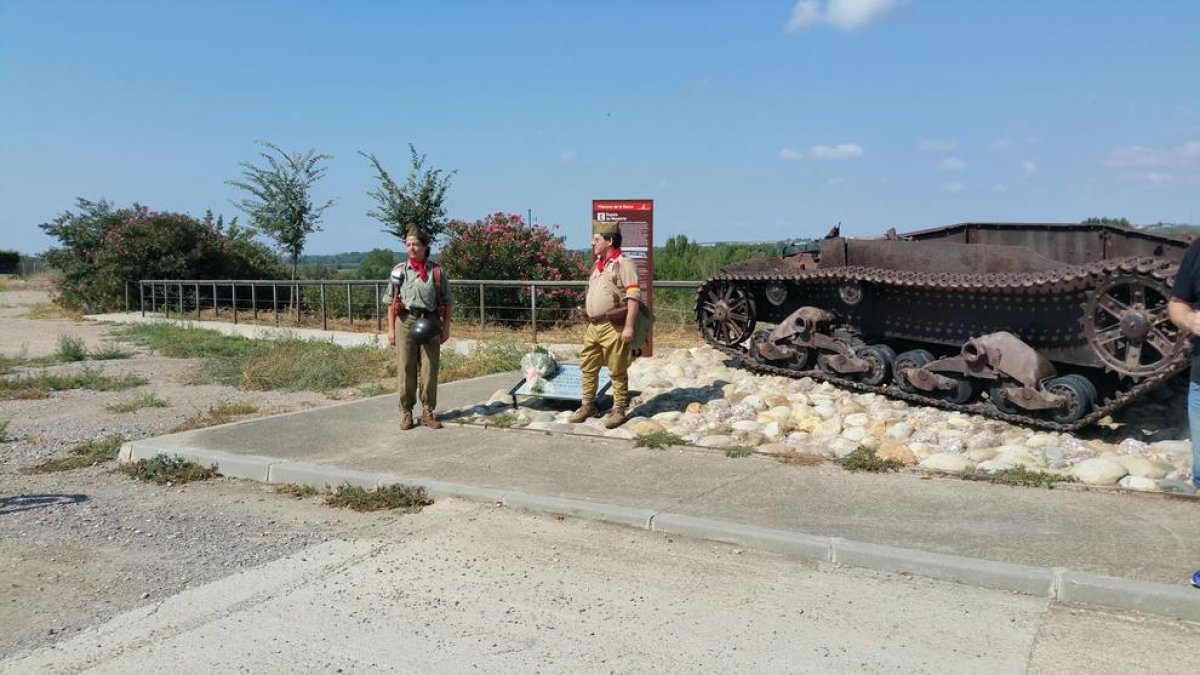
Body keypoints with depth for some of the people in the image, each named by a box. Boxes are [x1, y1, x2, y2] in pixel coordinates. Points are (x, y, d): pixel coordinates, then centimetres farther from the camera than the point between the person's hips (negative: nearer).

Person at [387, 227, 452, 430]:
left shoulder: (436, 271, 5)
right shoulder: (399, 270, 5)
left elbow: (446, 301, 8)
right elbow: (391, 301, 5)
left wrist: (446, 326, 3)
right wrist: (391, 328, -1)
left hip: (430, 322, 0)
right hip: (406, 321, 0)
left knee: (429, 369, 3)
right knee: (405, 368, 1)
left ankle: (428, 412, 13)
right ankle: (406, 412, 11)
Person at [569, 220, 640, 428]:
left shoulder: (623, 264, -9)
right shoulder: (597, 264, 16)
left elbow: (633, 297, -16)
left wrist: (629, 326, -21)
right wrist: (585, 311, 16)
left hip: (613, 327, -8)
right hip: (593, 326, 8)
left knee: (617, 371, 1)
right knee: (588, 367, 15)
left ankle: (619, 409, 11)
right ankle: (588, 405, 28)